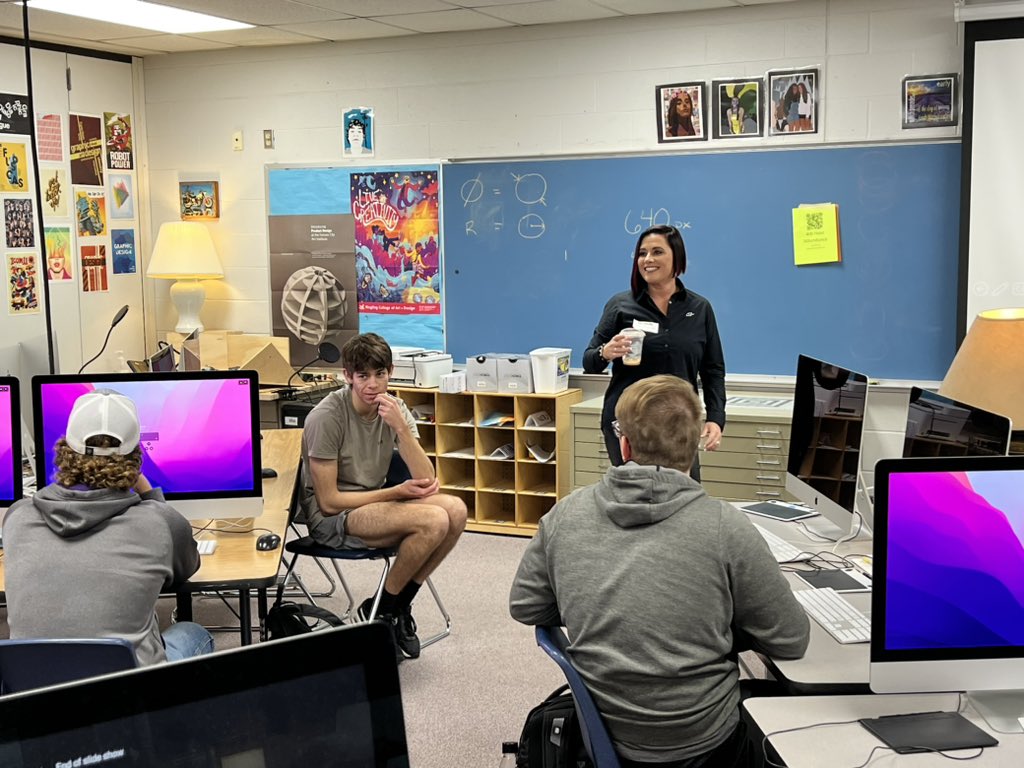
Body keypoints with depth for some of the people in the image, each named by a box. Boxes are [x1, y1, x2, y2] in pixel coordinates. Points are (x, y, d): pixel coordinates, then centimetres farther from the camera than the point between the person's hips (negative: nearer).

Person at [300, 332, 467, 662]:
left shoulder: (394, 409, -1)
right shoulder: (326, 417, -18)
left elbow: (427, 482, -10)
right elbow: (329, 501, -16)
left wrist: (401, 428, -24)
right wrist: (398, 492, -19)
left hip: (373, 503, 7)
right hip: (330, 517, -7)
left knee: (455, 510, -18)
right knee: (433, 521, -27)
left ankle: (397, 607, -2)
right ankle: (380, 612, -5)